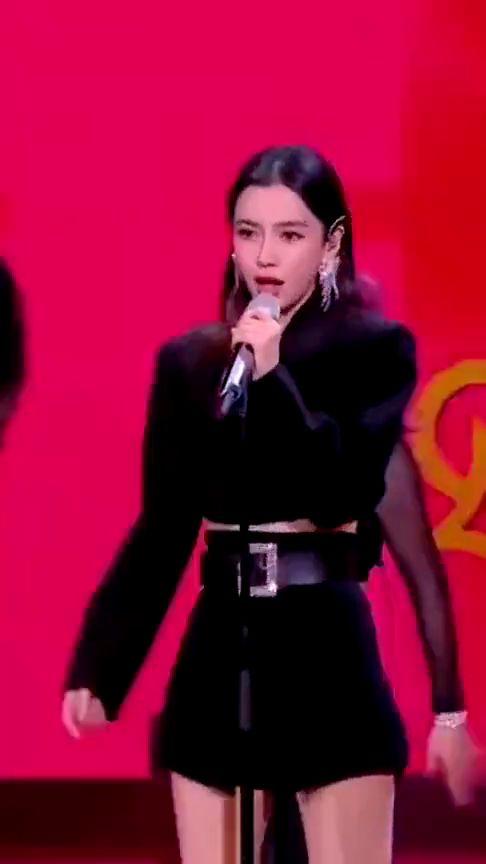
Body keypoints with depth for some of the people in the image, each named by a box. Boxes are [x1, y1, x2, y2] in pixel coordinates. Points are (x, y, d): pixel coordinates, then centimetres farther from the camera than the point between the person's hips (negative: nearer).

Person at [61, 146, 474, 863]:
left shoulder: (376, 349, -1)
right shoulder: (189, 362, 9)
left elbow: (347, 491, -13)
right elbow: (162, 532, 12)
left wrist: (273, 378, -17)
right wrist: (97, 666, 8)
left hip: (326, 657, -4)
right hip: (220, 657, 4)